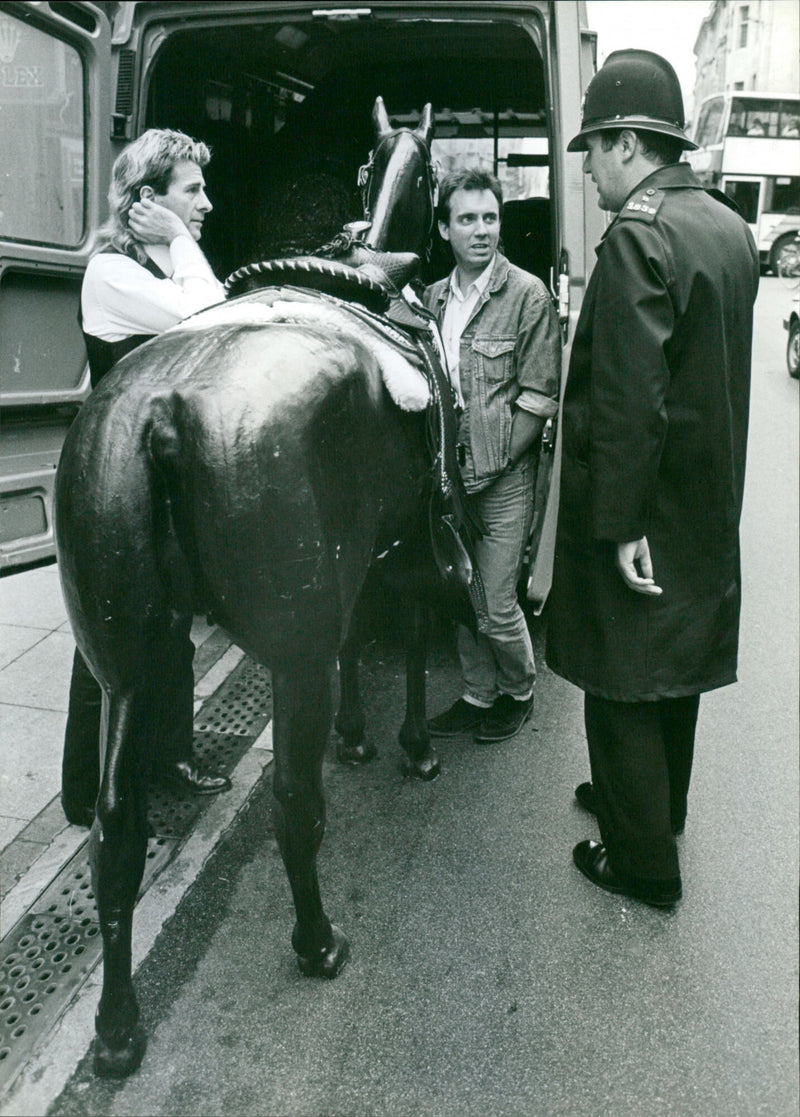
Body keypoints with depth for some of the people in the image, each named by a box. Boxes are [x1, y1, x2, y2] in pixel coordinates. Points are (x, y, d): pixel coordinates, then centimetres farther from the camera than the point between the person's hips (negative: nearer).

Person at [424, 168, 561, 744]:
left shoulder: (528, 295, -6)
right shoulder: (434, 298, 10)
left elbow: (539, 398, -9)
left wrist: (490, 466, -12)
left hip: (503, 475, -5)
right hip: (448, 473, 5)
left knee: (496, 604, -1)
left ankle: (518, 693, 25)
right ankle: (478, 695, 30)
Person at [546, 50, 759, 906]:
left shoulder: (637, 236, -20)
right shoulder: (730, 228, 8)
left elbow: (629, 397, -25)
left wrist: (620, 524, -20)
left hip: (643, 511, -9)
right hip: (707, 499, 9)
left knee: (623, 682, 5)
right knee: (674, 662, 22)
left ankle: (644, 862, 19)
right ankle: (656, 806, 42)